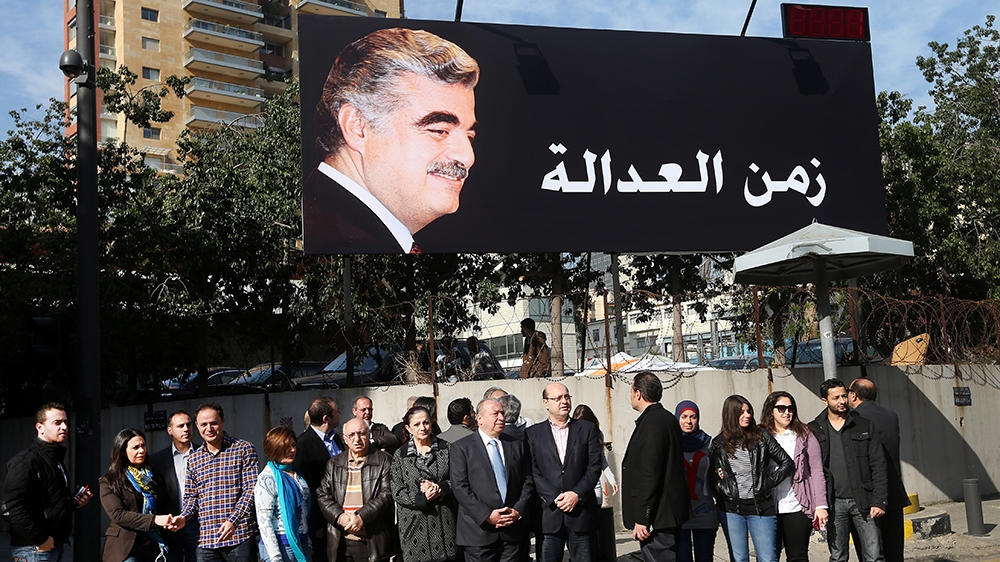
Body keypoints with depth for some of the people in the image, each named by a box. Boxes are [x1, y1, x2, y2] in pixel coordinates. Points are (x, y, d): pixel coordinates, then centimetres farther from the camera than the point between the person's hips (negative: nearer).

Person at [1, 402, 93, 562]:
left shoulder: (56, 459, 18)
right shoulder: (26, 461, -14)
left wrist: (73, 504, 9)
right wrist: (40, 539, -21)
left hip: (55, 544, 9)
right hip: (34, 548, -9)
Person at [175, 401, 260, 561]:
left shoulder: (244, 449, -1)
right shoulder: (194, 459, 12)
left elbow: (251, 490, -8)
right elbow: (191, 497, 15)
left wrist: (233, 521, -19)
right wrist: (183, 518, -5)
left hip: (240, 536, -4)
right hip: (206, 540, 4)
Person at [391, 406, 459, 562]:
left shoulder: (446, 448, 4)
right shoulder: (400, 455, 2)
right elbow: (397, 492, -1)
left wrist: (439, 488, -17)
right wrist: (422, 498, -16)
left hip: (444, 521, 1)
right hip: (414, 524, 0)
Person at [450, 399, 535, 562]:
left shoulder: (518, 445, 12)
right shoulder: (461, 447, -1)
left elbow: (528, 481, 11)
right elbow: (460, 487, -8)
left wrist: (518, 511, -4)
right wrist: (487, 515, -14)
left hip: (512, 529, 3)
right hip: (479, 531, -3)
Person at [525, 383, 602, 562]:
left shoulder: (587, 428, 9)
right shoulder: (533, 433, 7)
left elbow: (594, 466, 3)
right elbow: (533, 471, -1)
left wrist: (577, 494, -9)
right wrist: (554, 498, -11)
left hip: (582, 510, 1)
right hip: (549, 512, 0)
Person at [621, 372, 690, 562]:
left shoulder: (651, 423, -18)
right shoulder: (667, 418, 14)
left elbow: (649, 474, -23)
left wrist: (642, 519, -21)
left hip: (656, 517, -11)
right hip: (668, 512, 11)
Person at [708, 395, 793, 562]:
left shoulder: (762, 437, 2)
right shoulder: (718, 443, 6)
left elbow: (787, 463, 5)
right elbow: (709, 473, 15)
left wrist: (768, 482, -3)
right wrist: (717, 485, -3)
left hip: (760, 507, -1)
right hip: (731, 509, 1)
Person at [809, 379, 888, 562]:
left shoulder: (864, 426, 5)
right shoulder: (814, 430, 4)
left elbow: (878, 466, 2)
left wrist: (879, 501, -6)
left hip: (862, 501, 0)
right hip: (834, 504, 0)